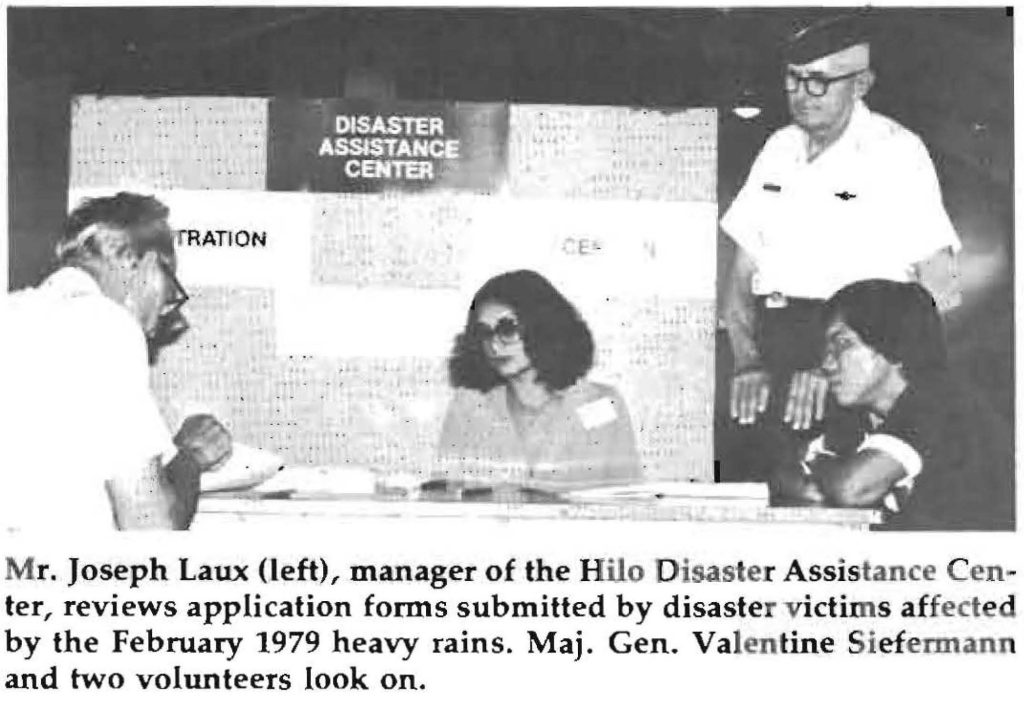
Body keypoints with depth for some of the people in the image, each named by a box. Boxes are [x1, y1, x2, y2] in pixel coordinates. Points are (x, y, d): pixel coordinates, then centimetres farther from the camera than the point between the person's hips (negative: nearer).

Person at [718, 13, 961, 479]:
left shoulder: (896, 152, 0)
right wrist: (747, 361, -4)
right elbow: (742, 270, 15)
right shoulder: (780, 147, 17)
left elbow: (938, 291, -8)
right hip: (769, 340, 5)